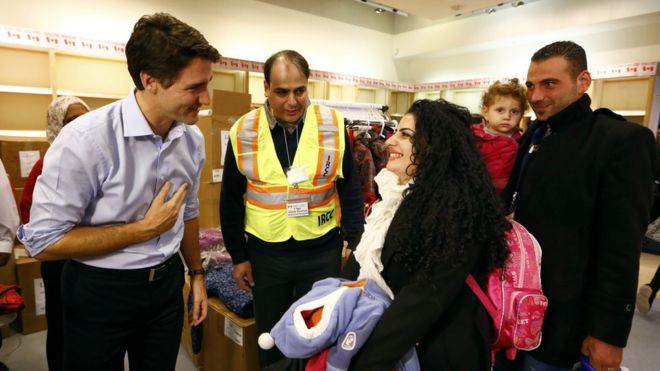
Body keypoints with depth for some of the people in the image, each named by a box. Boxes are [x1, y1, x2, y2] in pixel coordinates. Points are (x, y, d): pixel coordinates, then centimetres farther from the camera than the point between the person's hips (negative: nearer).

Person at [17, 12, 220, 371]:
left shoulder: (192, 138, -5)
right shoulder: (85, 139, -22)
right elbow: (42, 241, -17)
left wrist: (196, 274, 13)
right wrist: (145, 228, -19)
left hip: (167, 284, 5)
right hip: (101, 292, -4)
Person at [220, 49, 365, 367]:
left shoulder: (333, 125, -7)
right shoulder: (244, 132, -5)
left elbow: (350, 189, 0)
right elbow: (231, 199, 2)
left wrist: (354, 241, -3)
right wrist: (238, 255, 4)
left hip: (323, 251, 0)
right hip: (265, 253, 1)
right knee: (271, 337, 19)